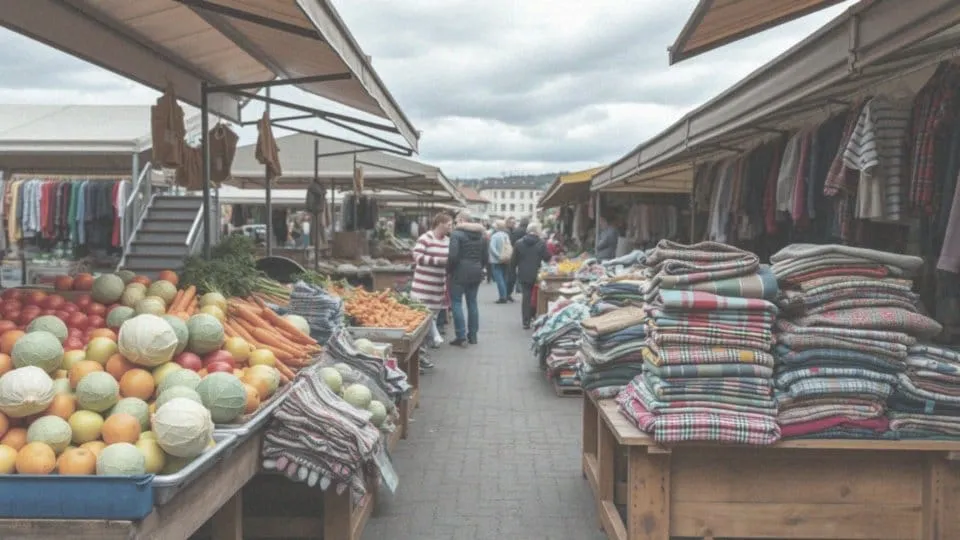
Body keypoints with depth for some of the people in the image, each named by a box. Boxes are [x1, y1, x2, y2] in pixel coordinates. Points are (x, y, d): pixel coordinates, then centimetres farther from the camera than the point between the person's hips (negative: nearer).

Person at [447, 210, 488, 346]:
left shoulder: (457, 234, -10)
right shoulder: (480, 236, 11)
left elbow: (453, 256, -19)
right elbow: (485, 258, 12)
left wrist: (449, 269, -4)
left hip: (460, 273, -6)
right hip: (476, 273, 6)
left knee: (456, 303, 1)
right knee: (472, 303, 13)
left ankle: (461, 337, -4)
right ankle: (473, 336, 17)